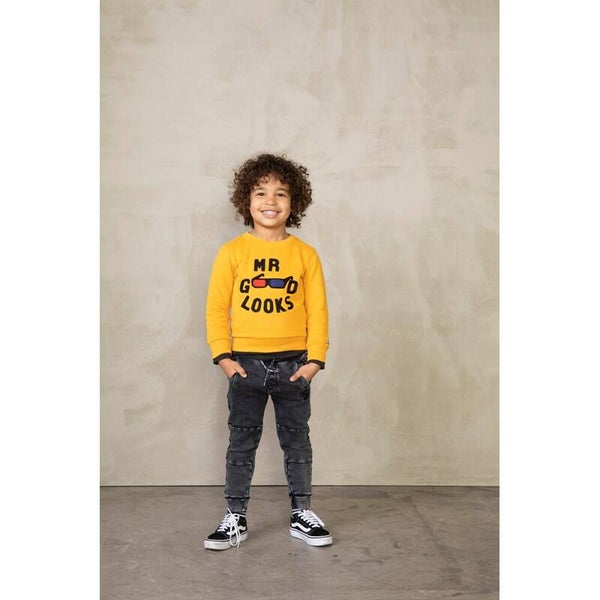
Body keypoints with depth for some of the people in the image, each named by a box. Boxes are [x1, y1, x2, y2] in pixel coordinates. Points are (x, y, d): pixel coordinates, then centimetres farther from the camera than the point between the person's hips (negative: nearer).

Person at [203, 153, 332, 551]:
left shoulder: (305, 254, -1)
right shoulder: (232, 252, -3)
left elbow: (317, 310, -1)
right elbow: (217, 307, -2)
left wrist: (314, 359, -7)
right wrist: (223, 356, -8)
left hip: (293, 364, 1)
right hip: (245, 364, 0)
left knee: (297, 439, 12)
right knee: (242, 441, 9)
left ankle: (302, 514, 26)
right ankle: (236, 519, 21)